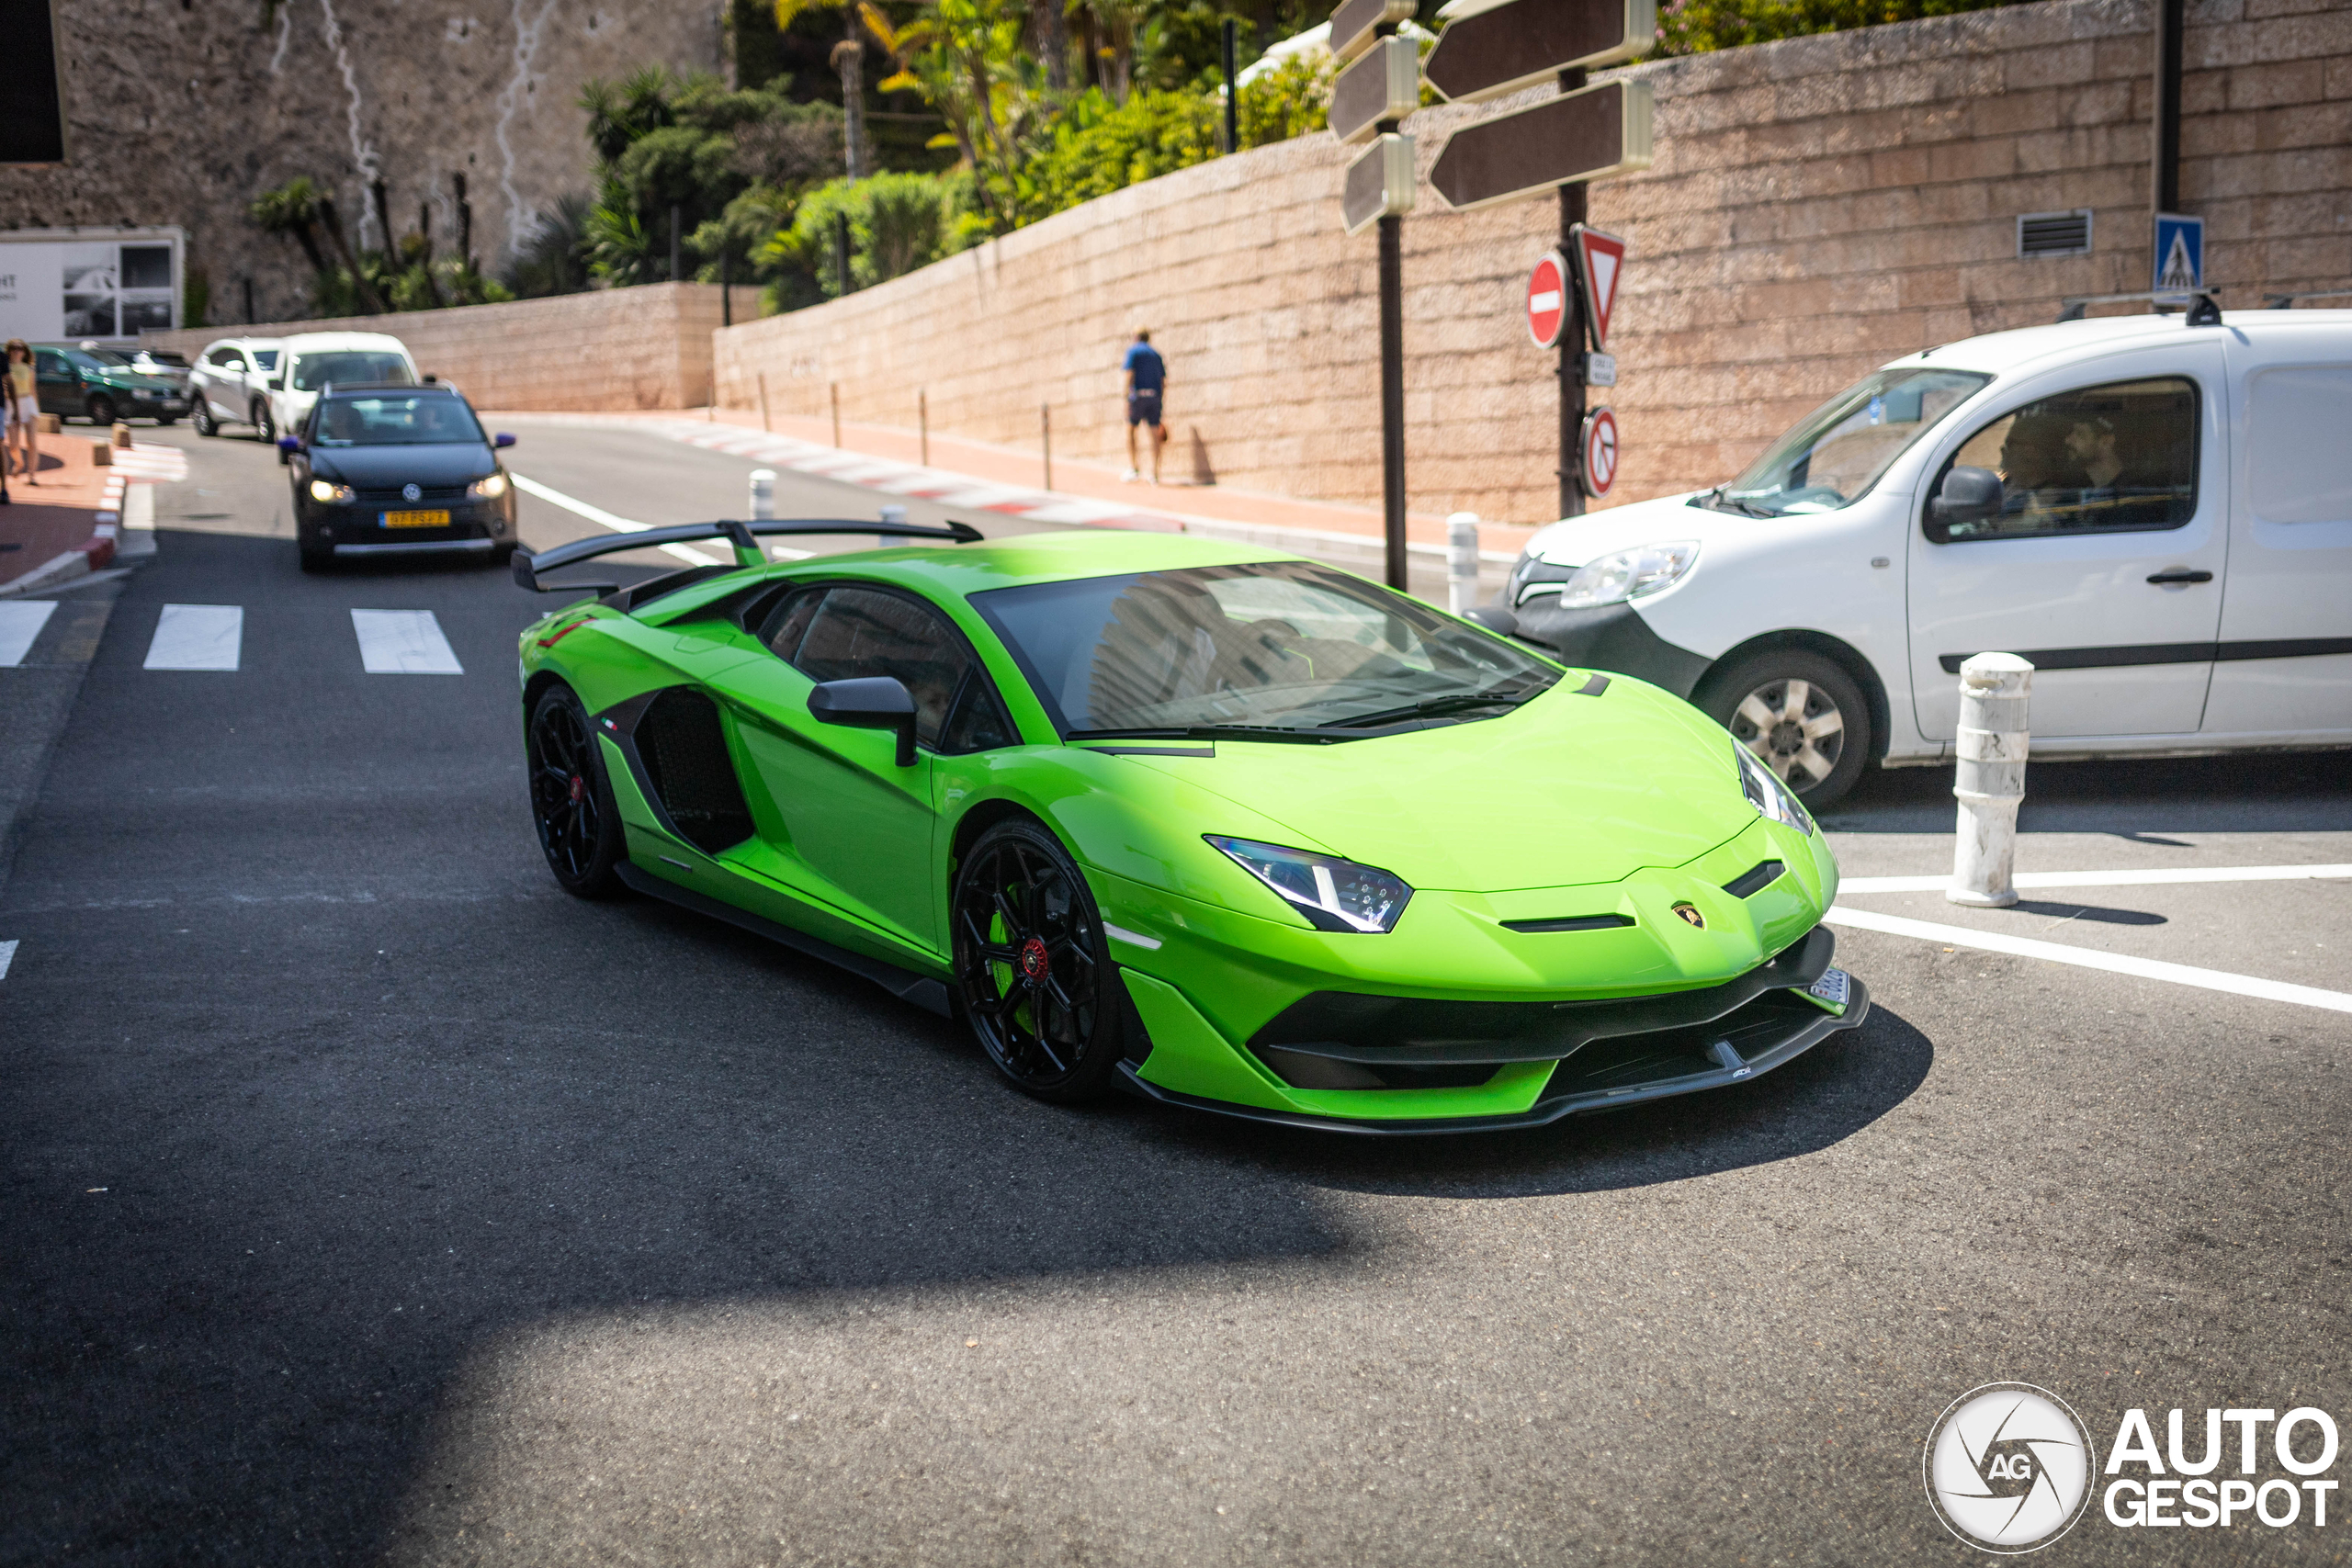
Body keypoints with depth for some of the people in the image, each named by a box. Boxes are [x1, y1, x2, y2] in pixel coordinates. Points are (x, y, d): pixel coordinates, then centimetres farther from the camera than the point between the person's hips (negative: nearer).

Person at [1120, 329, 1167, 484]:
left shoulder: (1132, 350, 3)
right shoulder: (1156, 354, 19)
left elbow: (1130, 374, -8)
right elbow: (1163, 380, 16)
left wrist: (1127, 399, -11)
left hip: (1138, 394, -4)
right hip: (1155, 396, 4)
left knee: (1130, 429, 5)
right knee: (1154, 434, 4)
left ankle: (1132, 469, -7)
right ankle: (1154, 474, 0)